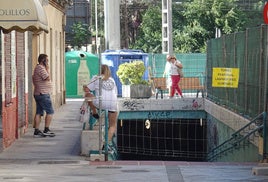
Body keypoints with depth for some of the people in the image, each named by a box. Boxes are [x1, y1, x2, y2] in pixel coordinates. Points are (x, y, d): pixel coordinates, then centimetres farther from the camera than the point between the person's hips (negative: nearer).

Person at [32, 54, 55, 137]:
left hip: (39, 94, 10)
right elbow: (48, 78, -22)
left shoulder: (38, 68, 18)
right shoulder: (40, 68, -15)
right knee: (50, 111, -5)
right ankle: (46, 130, -5)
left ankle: (36, 131, 7)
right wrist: (47, 69, -10)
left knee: (39, 112, 8)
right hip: (43, 94, -10)